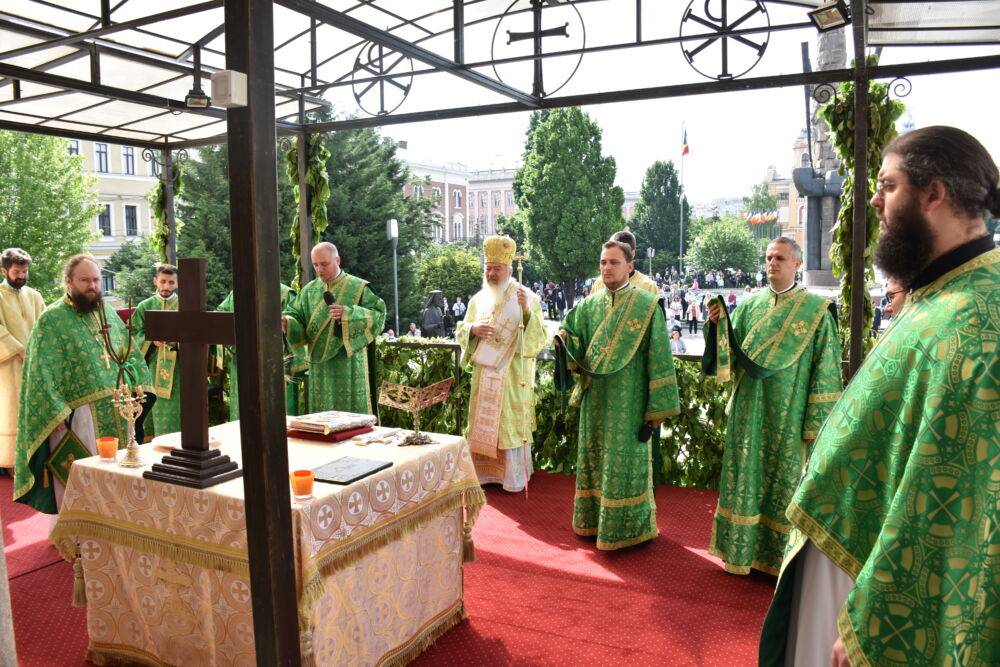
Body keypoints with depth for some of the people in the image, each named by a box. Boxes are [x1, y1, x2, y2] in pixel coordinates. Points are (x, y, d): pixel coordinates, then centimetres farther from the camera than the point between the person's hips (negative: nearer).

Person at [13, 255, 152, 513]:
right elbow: (41, 374, -11)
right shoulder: (51, 320, -6)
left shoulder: (109, 314, 12)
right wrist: (56, 414, -18)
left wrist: (139, 389, 7)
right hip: (76, 417, -6)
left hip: (116, 415, 6)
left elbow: (131, 354, 18)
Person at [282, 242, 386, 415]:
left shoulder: (357, 287, -2)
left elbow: (379, 314, -8)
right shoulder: (309, 290, 10)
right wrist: (286, 322, -15)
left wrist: (348, 314, -20)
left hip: (348, 364, -4)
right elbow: (295, 315, 8)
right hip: (319, 365, 4)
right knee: (321, 416, 8)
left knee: (351, 410, 1)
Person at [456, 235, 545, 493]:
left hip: (513, 376, -4)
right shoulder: (478, 299, 8)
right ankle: (485, 471, 21)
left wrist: (527, 311, -28)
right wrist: (473, 329, -11)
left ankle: (514, 478, 15)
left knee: (512, 424, 2)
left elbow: (539, 338, -11)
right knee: (483, 423, 8)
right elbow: (460, 333, 11)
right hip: (483, 375, 4)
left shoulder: (527, 298, -5)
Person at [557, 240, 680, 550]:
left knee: (626, 462, 2)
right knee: (594, 459, 13)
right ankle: (595, 519, 29)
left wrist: (658, 407, -11)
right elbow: (577, 352, 7)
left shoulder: (646, 305, -8)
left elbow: (659, 358, -9)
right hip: (595, 399, 5)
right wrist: (566, 341, -17)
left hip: (628, 402, -5)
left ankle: (627, 527, 17)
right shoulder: (589, 305, 6)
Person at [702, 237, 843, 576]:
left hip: (788, 415, -3)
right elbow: (730, 354, 4)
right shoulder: (750, 305, 7)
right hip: (749, 411, 4)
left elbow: (825, 370, -6)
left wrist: (816, 423, -10)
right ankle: (745, 549, 23)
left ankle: (780, 557, 19)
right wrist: (717, 325, -15)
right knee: (747, 475, 9)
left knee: (785, 481, 5)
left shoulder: (816, 310, -4)